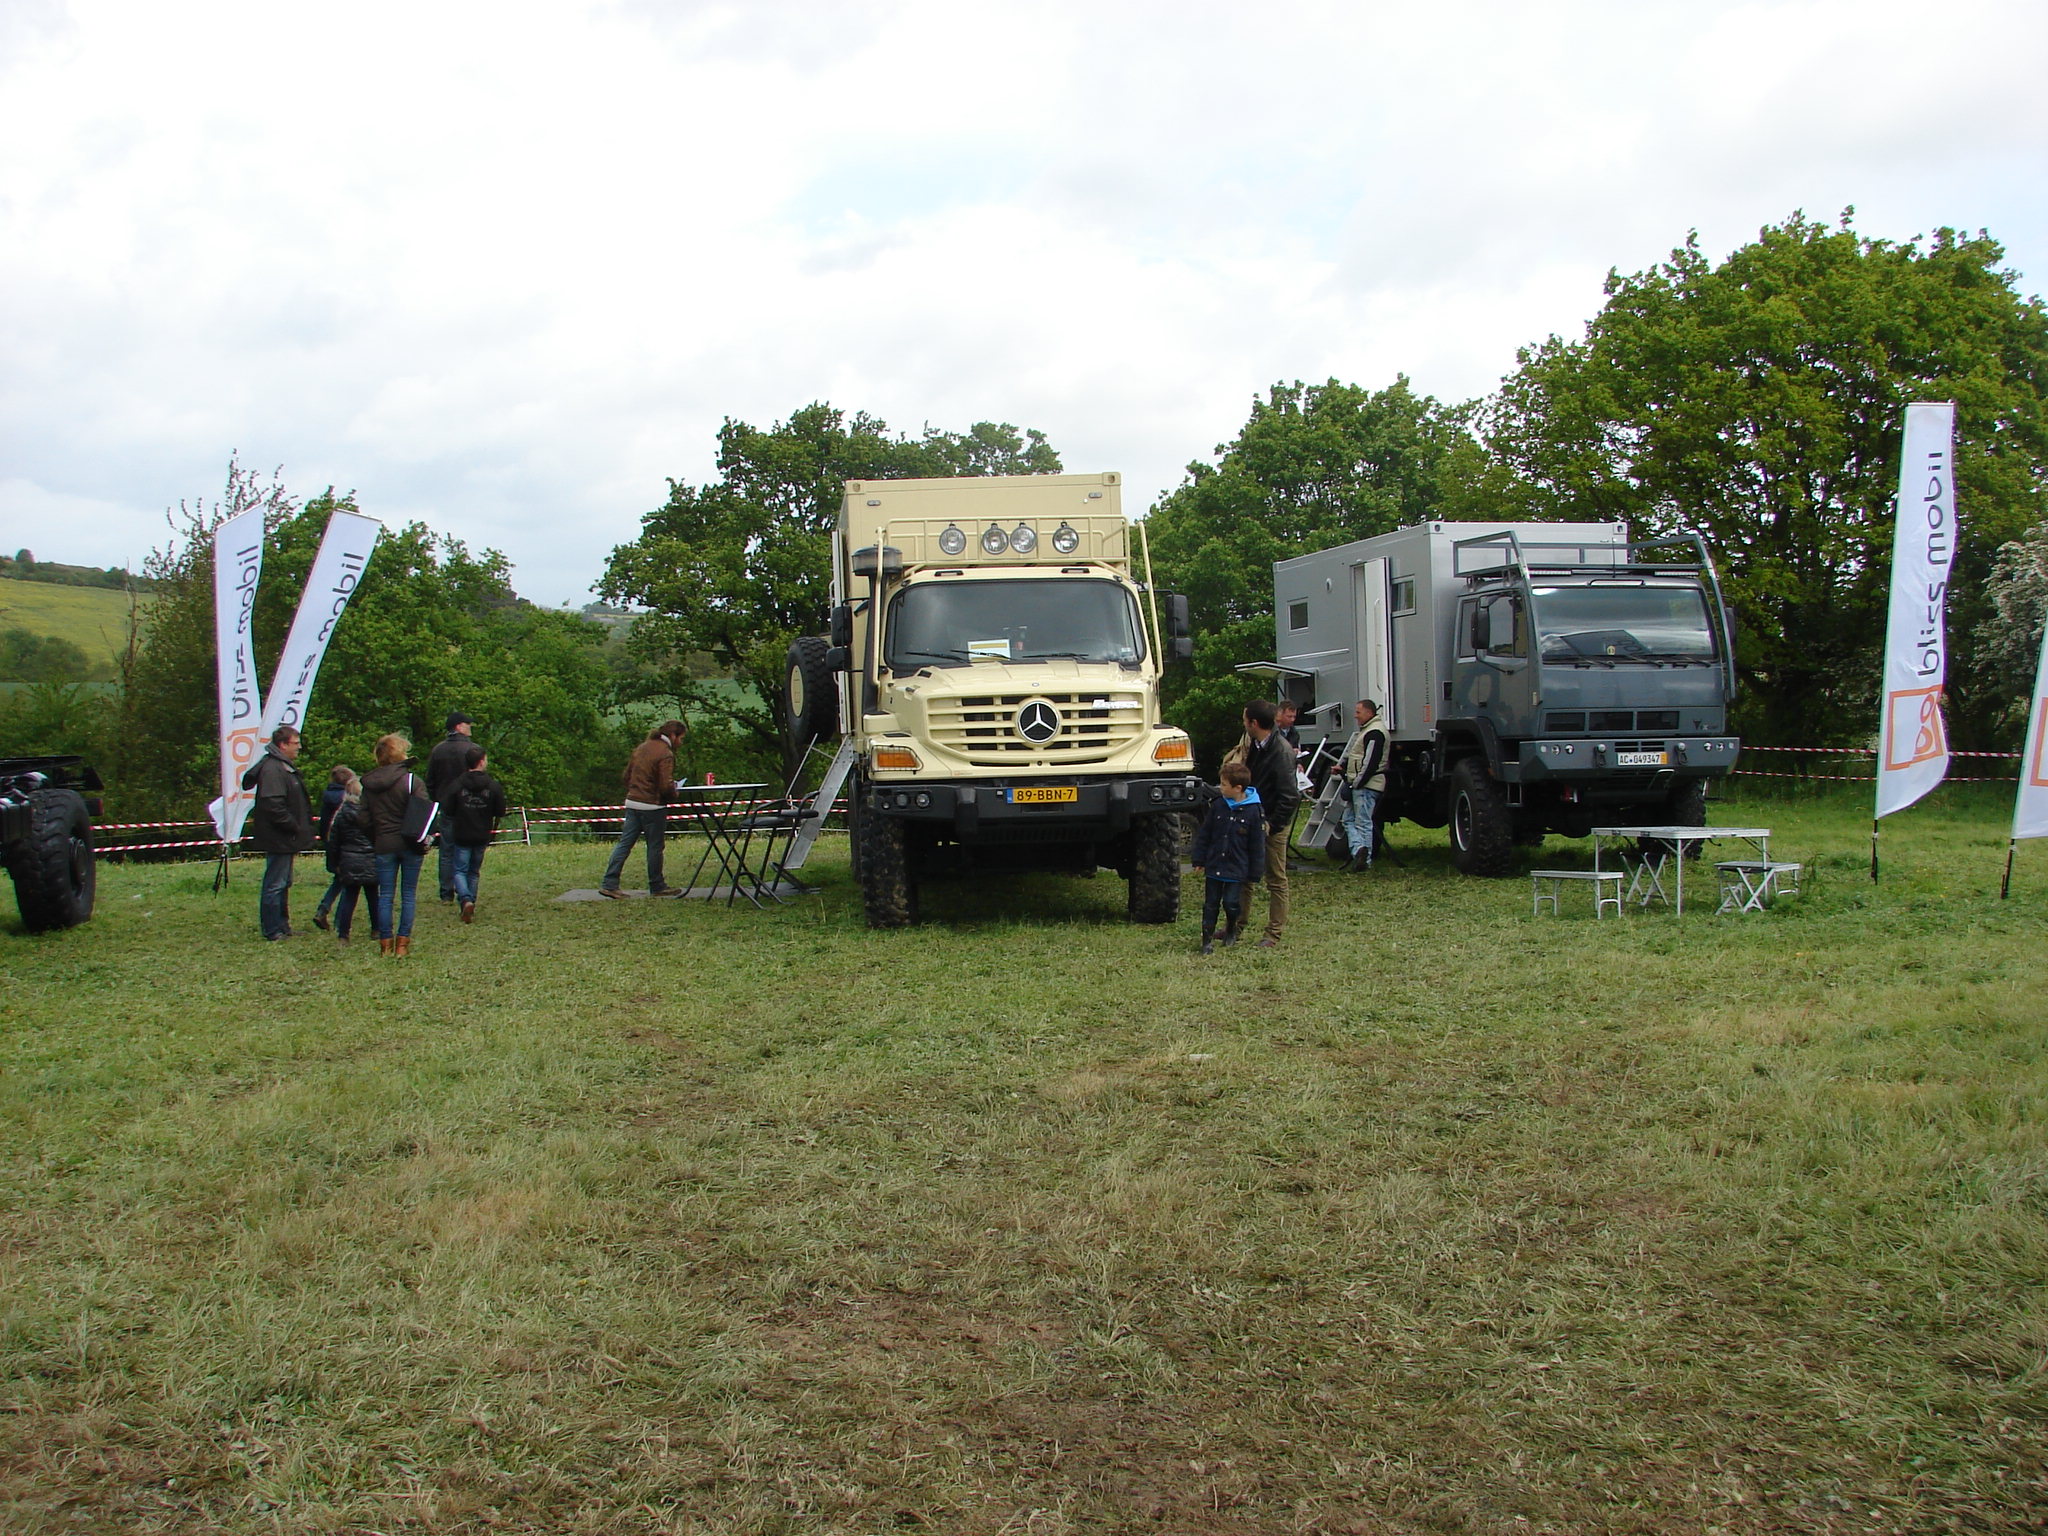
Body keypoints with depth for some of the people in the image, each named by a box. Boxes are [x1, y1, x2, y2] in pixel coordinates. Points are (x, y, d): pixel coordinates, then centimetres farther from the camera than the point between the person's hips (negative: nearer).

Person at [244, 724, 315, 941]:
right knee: (275, 884, -4)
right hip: (278, 839, -11)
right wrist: (295, 828, -19)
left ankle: (282, 926, 25)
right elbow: (273, 805, -26)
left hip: (284, 839, 11)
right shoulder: (272, 769, -18)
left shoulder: (285, 767, 16)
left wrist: (300, 830, 14)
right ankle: (272, 930, 1)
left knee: (282, 883, 17)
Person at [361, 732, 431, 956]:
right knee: (408, 895, 6)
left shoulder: (368, 783, 3)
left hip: (384, 845, 3)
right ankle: (403, 943, 5)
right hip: (410, 845, -3)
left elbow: (365, 817, 5)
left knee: (385, 896, 9)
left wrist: (374, 841, 15)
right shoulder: (411, 780, -10)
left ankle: (385, 943, 10)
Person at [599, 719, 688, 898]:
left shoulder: (641, 748, 11)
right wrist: (674, 794, 0)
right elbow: (666, 786, -19)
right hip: (653, 806, -7)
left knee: (624, 843, 6)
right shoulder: (665, 754, -14)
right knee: (655, 847, 5)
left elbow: (627, 775, 17)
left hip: (632, 803, 7)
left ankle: (609, 884, 2)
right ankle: (657, 886, 16)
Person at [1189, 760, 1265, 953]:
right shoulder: (1218, 805, -1)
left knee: (1231, 904, -1)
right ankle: (1207, 939, 15)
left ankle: (1231, 930, 28)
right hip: (1214, 865, 3)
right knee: (1210, 904, 6)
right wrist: (1198, 859, 6)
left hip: (1237, 870, -3)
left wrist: (1255, 874, -3)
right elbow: (1204, 834, 8)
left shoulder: (1253, 811, -10)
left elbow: (1257, 845, -5)